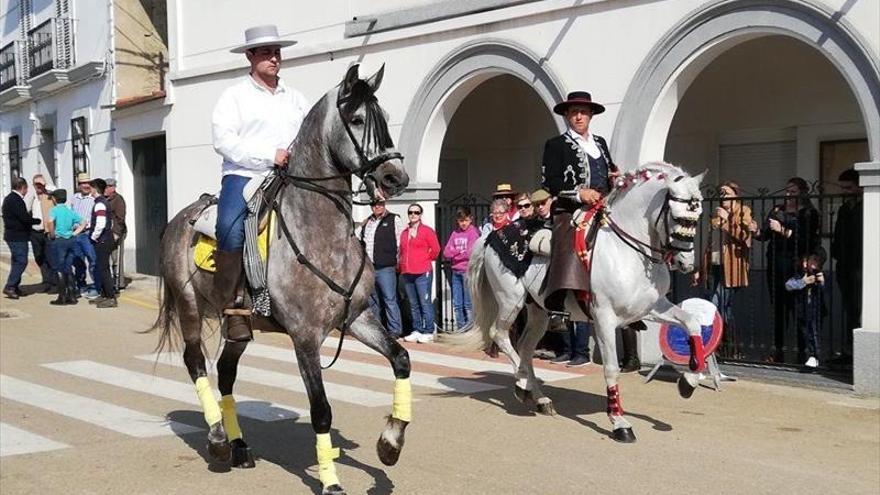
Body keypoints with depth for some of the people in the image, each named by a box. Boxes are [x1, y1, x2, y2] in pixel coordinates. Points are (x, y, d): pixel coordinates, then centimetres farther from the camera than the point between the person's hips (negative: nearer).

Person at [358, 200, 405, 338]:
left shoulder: (394, 220, 0)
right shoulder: (366, 223, 17)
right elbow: (360, 241, 26)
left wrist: (397, 261, -5)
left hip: (385, 268, -6)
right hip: (367, 268, 6)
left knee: (390, 299, -7)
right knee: (372, 300, 12)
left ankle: (395, 330, -3)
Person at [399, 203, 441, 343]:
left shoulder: (427, 231, -1)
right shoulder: (404, 233, 16)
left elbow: (435, 249, -2)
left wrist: (426, 261, 4)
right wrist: (402, 265, 13)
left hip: (423, 273, -6)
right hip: (407, 273, 6)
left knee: (425, 302, -8)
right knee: (413, 304, 9)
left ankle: (428, 332, -5)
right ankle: (417, 331, 15)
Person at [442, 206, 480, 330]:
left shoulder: (473, 232, -3)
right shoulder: (455, 233, 14)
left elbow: (470, 254, -12)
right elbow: (446, 253, 8)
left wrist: (454, 254, 0)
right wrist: (460, 253, -9)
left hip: (468, 271, -6)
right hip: (456, 272, 6)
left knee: (468, 305, -5)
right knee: (457, 304, 7)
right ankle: (460, 330, 14)